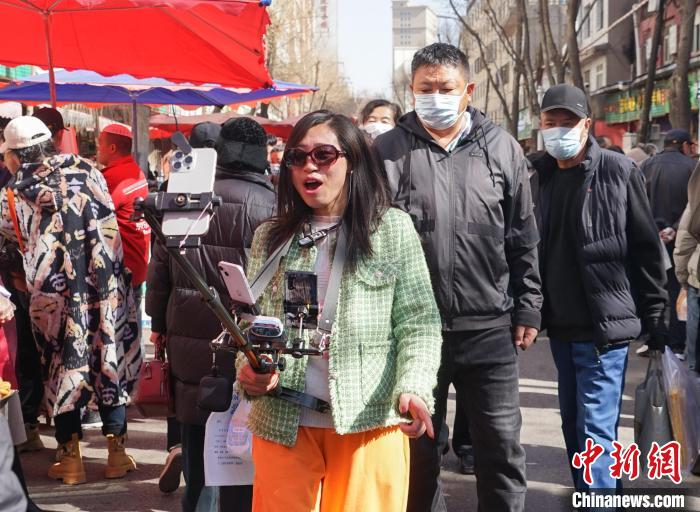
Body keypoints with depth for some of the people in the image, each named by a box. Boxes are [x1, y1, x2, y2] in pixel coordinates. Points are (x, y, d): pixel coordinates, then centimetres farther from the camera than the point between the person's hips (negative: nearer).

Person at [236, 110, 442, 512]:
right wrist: (249, 370, -10)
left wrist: (414, 388, -19)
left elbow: (419, 323, -2)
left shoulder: (393, 228, 1)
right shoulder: (270, 237, 10)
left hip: (370, 420, -2)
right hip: (282, 421, 3)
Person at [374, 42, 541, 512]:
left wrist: (528, 309, 6)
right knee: (419, 446, 13)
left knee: (503, 445, 6)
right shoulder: (390, 150, -1)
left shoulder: (502, 148, 3)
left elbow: (523, 237, 8)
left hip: (489, 327, 1)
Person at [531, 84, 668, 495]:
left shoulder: (618, 171, -6)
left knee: (595, 430, -8)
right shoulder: (542, 179, 9)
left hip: (605, 326, -6)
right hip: (562, 326, 6)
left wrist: (654, 316, -6)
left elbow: (647, 247, -5)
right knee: (573, 423, 15)